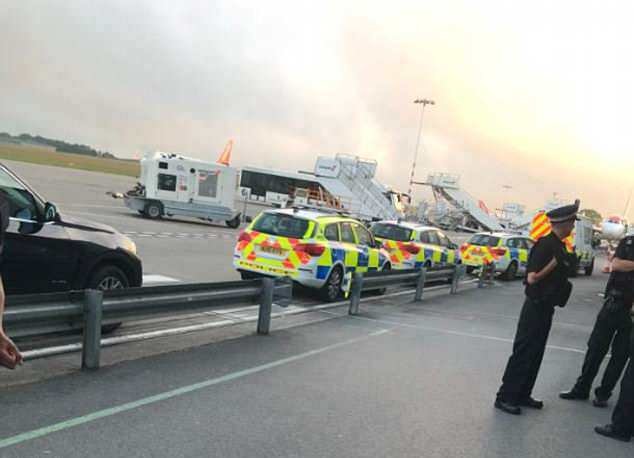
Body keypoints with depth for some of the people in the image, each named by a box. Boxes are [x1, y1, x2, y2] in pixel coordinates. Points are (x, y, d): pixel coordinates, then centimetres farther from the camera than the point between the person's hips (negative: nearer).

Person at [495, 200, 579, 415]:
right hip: (536, 306, -9)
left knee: (535, 353, 15)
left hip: (545, 307, 9)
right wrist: (556, 261, -24)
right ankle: (505, 397, 5)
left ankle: (522, 395, 26)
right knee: (523, 353, -4)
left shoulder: (558, 245, 9)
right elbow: (532, 278, -24)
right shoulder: (546, 244, -19)